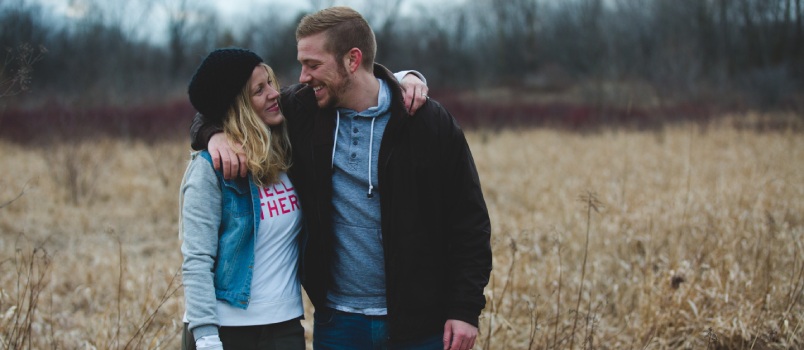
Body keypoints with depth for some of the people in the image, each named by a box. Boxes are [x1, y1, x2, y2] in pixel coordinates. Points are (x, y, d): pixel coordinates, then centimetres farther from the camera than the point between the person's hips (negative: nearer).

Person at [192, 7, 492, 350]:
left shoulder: (430, 123, -7)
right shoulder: (302, 110, 0)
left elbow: (469, 221, -4)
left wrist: (466, 309, -10)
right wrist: (216, 133, -7)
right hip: (338, 322, 3)